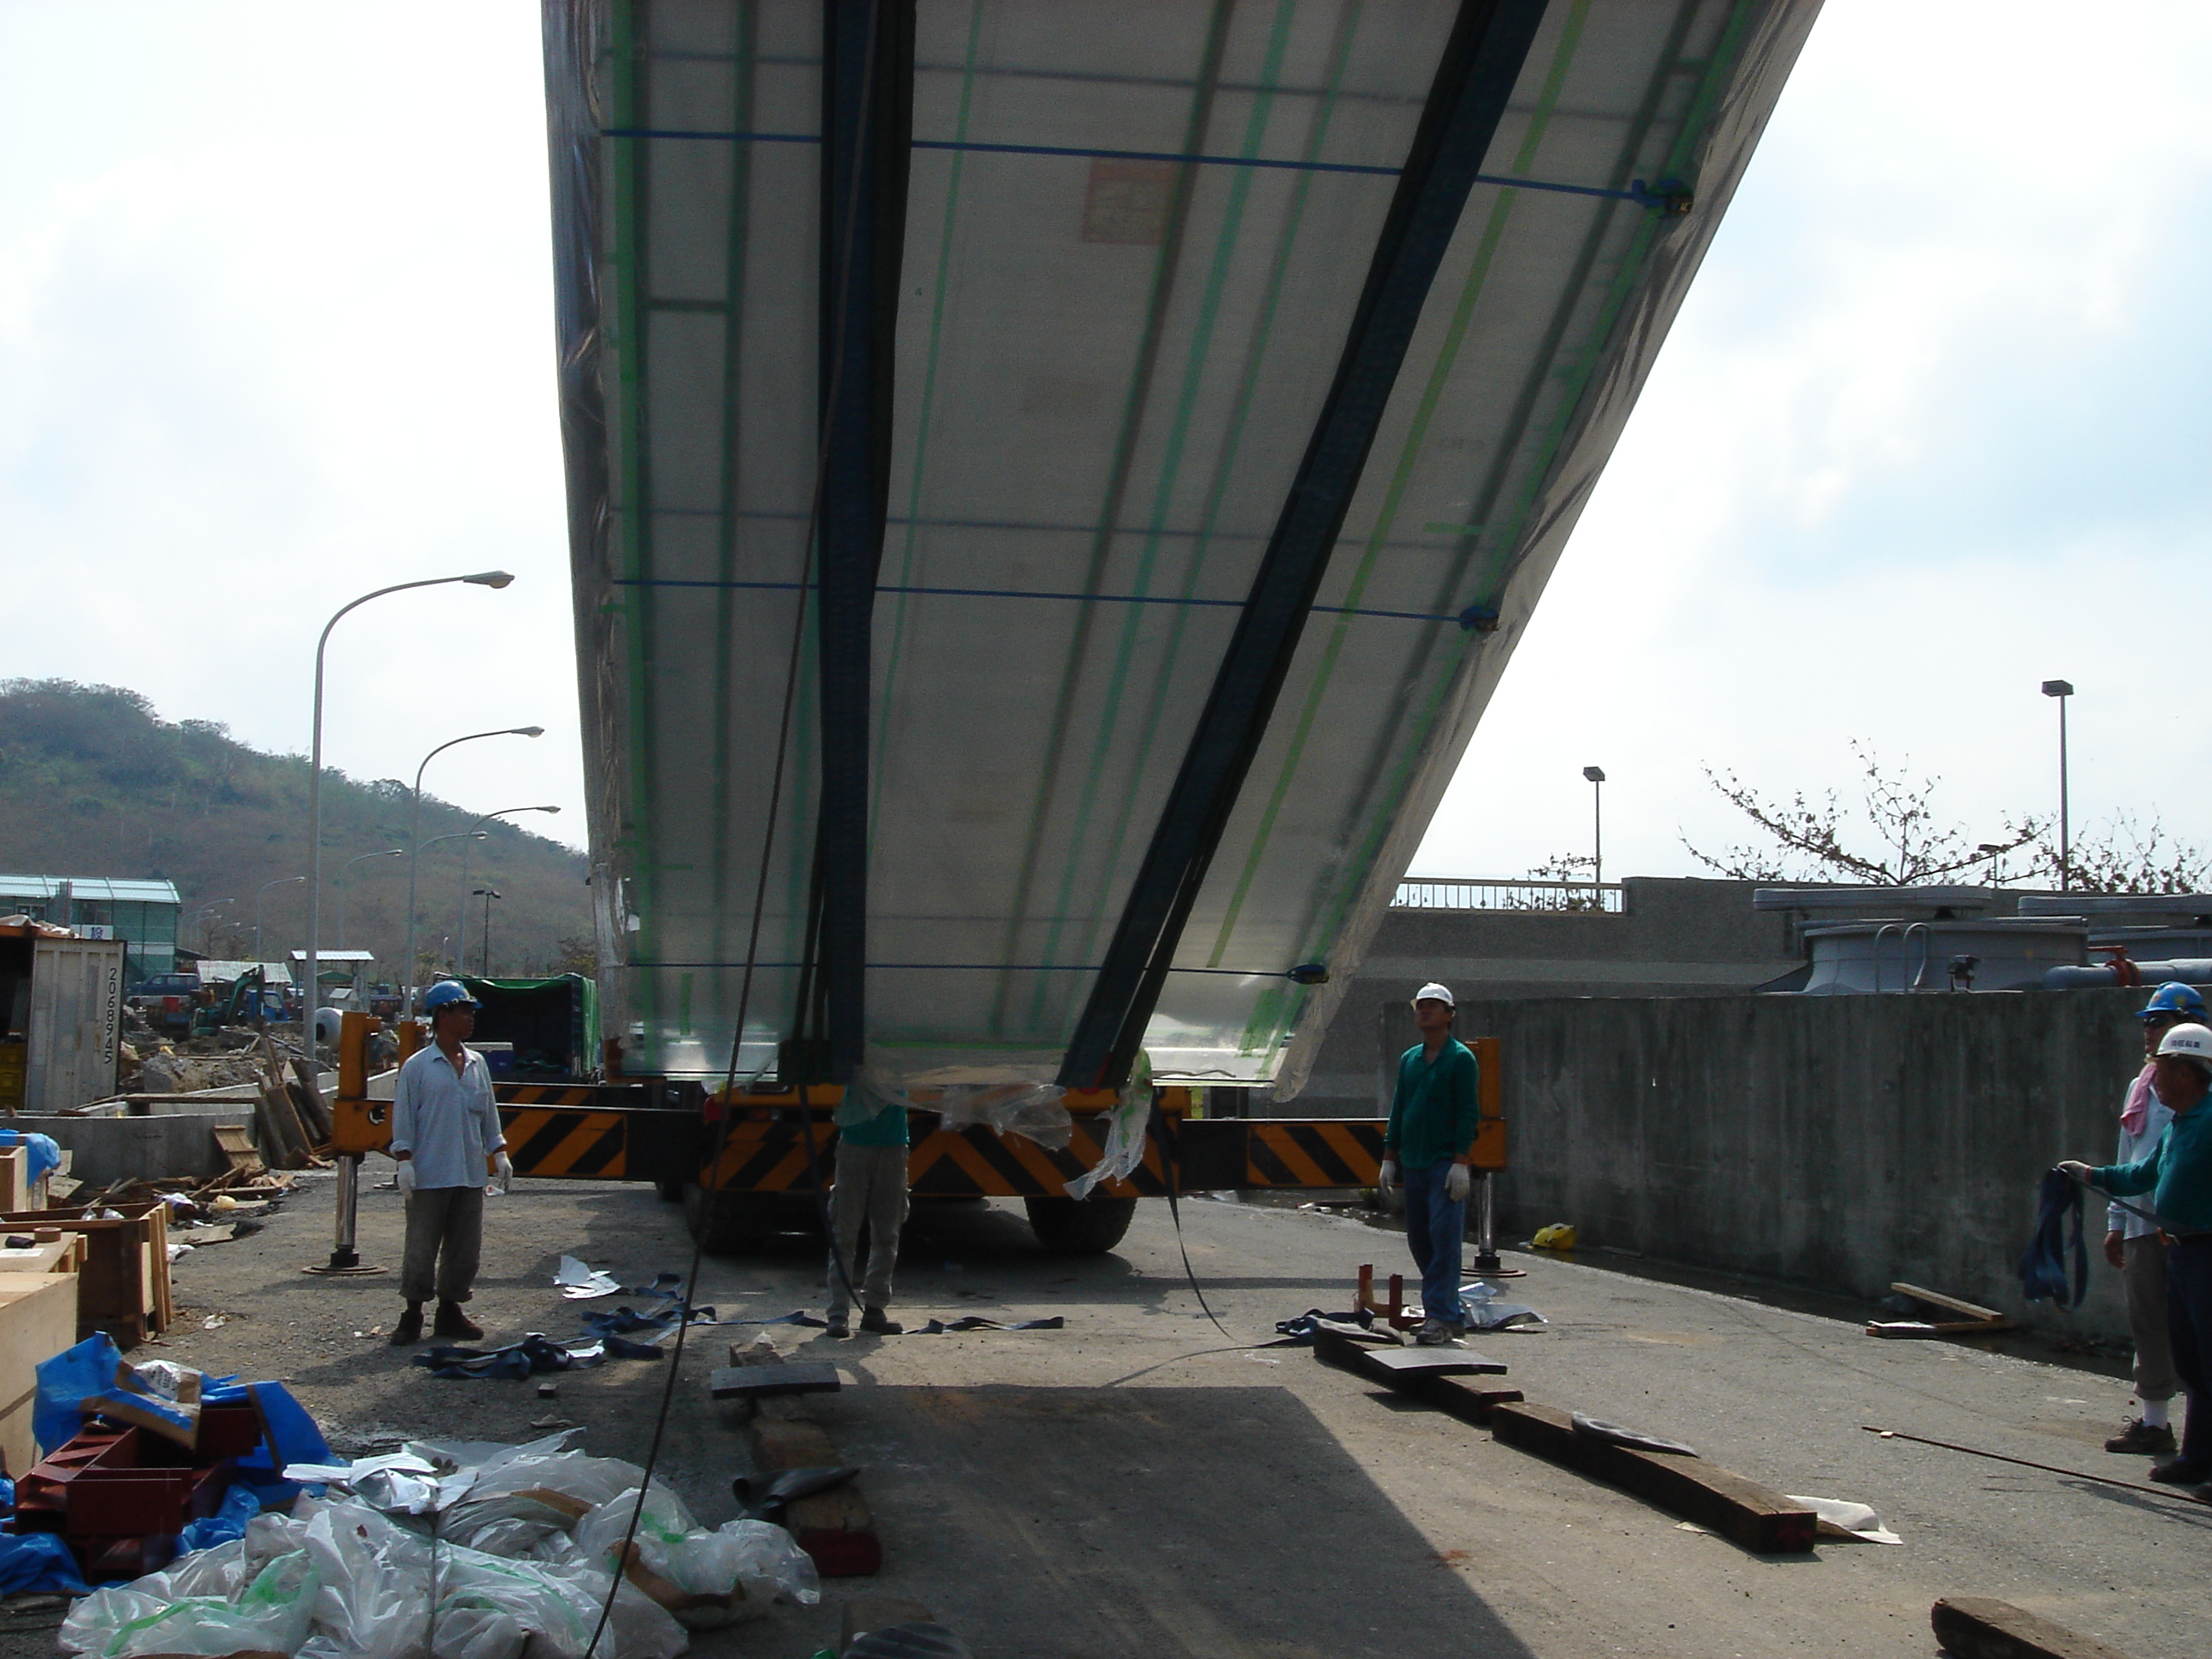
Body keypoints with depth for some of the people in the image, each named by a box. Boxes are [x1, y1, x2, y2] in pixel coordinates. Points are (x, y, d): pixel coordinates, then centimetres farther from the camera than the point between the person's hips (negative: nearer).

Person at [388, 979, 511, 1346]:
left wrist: (499, 1153, 15)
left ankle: (450, 1310, 20)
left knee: (465, 1248, 8)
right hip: (429, 1175, -5)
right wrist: (404, 1161, -11)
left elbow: (488, 1113, 20)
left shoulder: (477, 1064, 12)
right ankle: (413, 1313, 10)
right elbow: (403, 1118, -4)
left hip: (470, 1174, 5)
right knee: (422, 1248, -1)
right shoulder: (417, 1066, -4)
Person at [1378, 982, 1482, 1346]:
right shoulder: (1409, 1059, 15)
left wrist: (1461, 1162, -16)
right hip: (1414, 1163, 7)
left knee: (1444, 1238, -10)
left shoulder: (1461, 1058, -4)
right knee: (1419, 1239, 8)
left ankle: (1441, 1317, -9)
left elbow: (1468, 1114, -9)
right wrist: (1390, 1157, 12)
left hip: (1446, 1165, -7)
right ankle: (1450, 1312, 18)